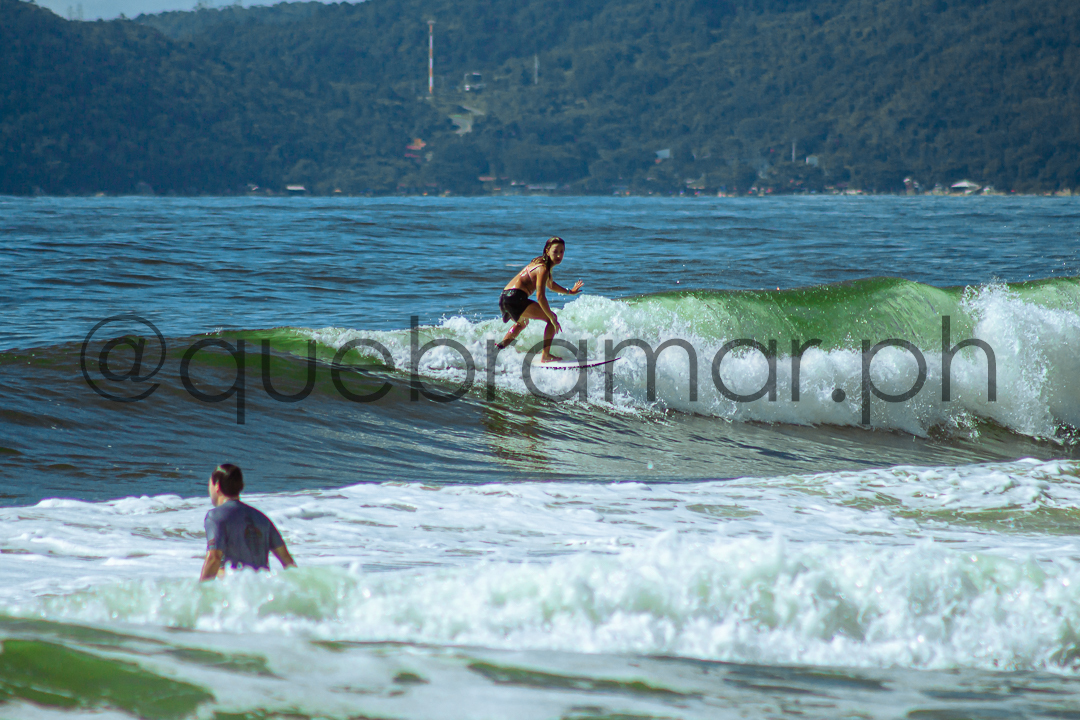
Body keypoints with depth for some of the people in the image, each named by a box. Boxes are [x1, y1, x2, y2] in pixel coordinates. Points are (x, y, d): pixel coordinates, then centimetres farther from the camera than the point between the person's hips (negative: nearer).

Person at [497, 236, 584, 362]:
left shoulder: (540, 262, 19)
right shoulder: (543, 269, -12)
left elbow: (550, 284, 39)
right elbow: (540, 296, -22)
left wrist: (569, 292, 31)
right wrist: (552, 318, -19)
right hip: (515, 297, -11)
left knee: (522, 322, 40)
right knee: (551, 317, -8)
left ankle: (499, 348, 41)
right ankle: (546, 356, -13)